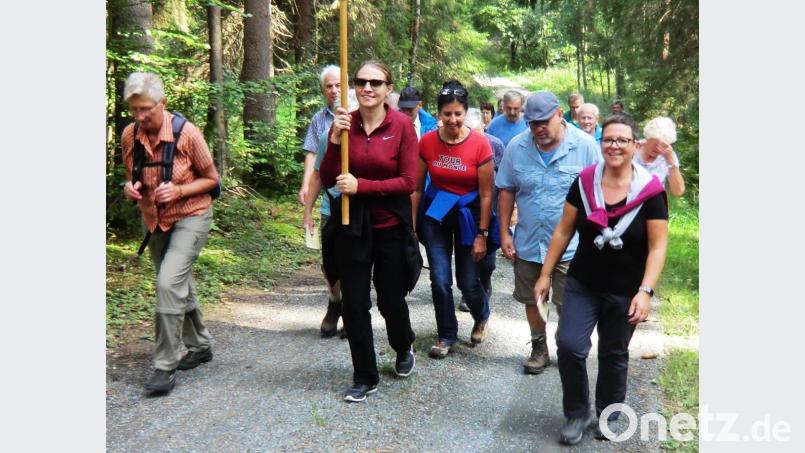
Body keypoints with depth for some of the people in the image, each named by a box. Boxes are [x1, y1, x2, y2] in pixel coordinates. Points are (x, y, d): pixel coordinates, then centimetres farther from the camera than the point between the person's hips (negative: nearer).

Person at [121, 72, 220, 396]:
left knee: (169, 283, -19)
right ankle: (200, 346, 35)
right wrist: (131, 188, -12)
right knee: (179, 286, 16)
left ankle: (166, 365, -8)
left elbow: (211, 179, -8)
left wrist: (178, 191, -24)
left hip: (190, 217, -6)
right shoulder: (129, 135, -6)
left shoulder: (186, 133, -20)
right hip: (154, 220, 6)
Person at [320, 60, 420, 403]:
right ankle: (365, 378, 22)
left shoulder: (401, 125, -9)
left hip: (390, 226, -2)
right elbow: (327, 180, -4)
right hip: (352, 226, 2)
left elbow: (408, 182, -13)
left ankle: (404, 349, 45)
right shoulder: (344, 123, -2)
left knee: (391, 300, 12)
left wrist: (361, 186, -20)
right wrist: (335, 139, -18)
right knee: (353, 304, 5)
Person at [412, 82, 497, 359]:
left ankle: (482, 317, 40)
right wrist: (412, 225, 0)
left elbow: (486, 194, -10)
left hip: (468, 214, -2)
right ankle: (447, 336, 20)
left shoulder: (479, 144, -15)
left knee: (468, 283, 5)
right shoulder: (427, 142, -8)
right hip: (435, 214, 2)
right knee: (440, 280, -1)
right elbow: (417, 188, 0)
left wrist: (482, 235, -9)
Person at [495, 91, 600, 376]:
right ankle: (539, 349, 36)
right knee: (532, 300, 16)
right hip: (527, 243, 3)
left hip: (569, 244, -3)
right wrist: (504, 233, 2)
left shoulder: (584, 145, -10)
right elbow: (506, 191, 4)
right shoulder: (516, 147, -3)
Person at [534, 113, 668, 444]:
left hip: (625, 292, -2)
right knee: (568, 346, -9)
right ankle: (576, 414, 14)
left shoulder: (650, 191, -12)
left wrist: (645, 291, -21)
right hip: (582, 285, 2)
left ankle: (608, 416, 36)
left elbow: (657, 247, -11)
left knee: (614, 356, 12)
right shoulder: (584, 182, -4)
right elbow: (564, 231, 2)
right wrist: (546, 274, 2)